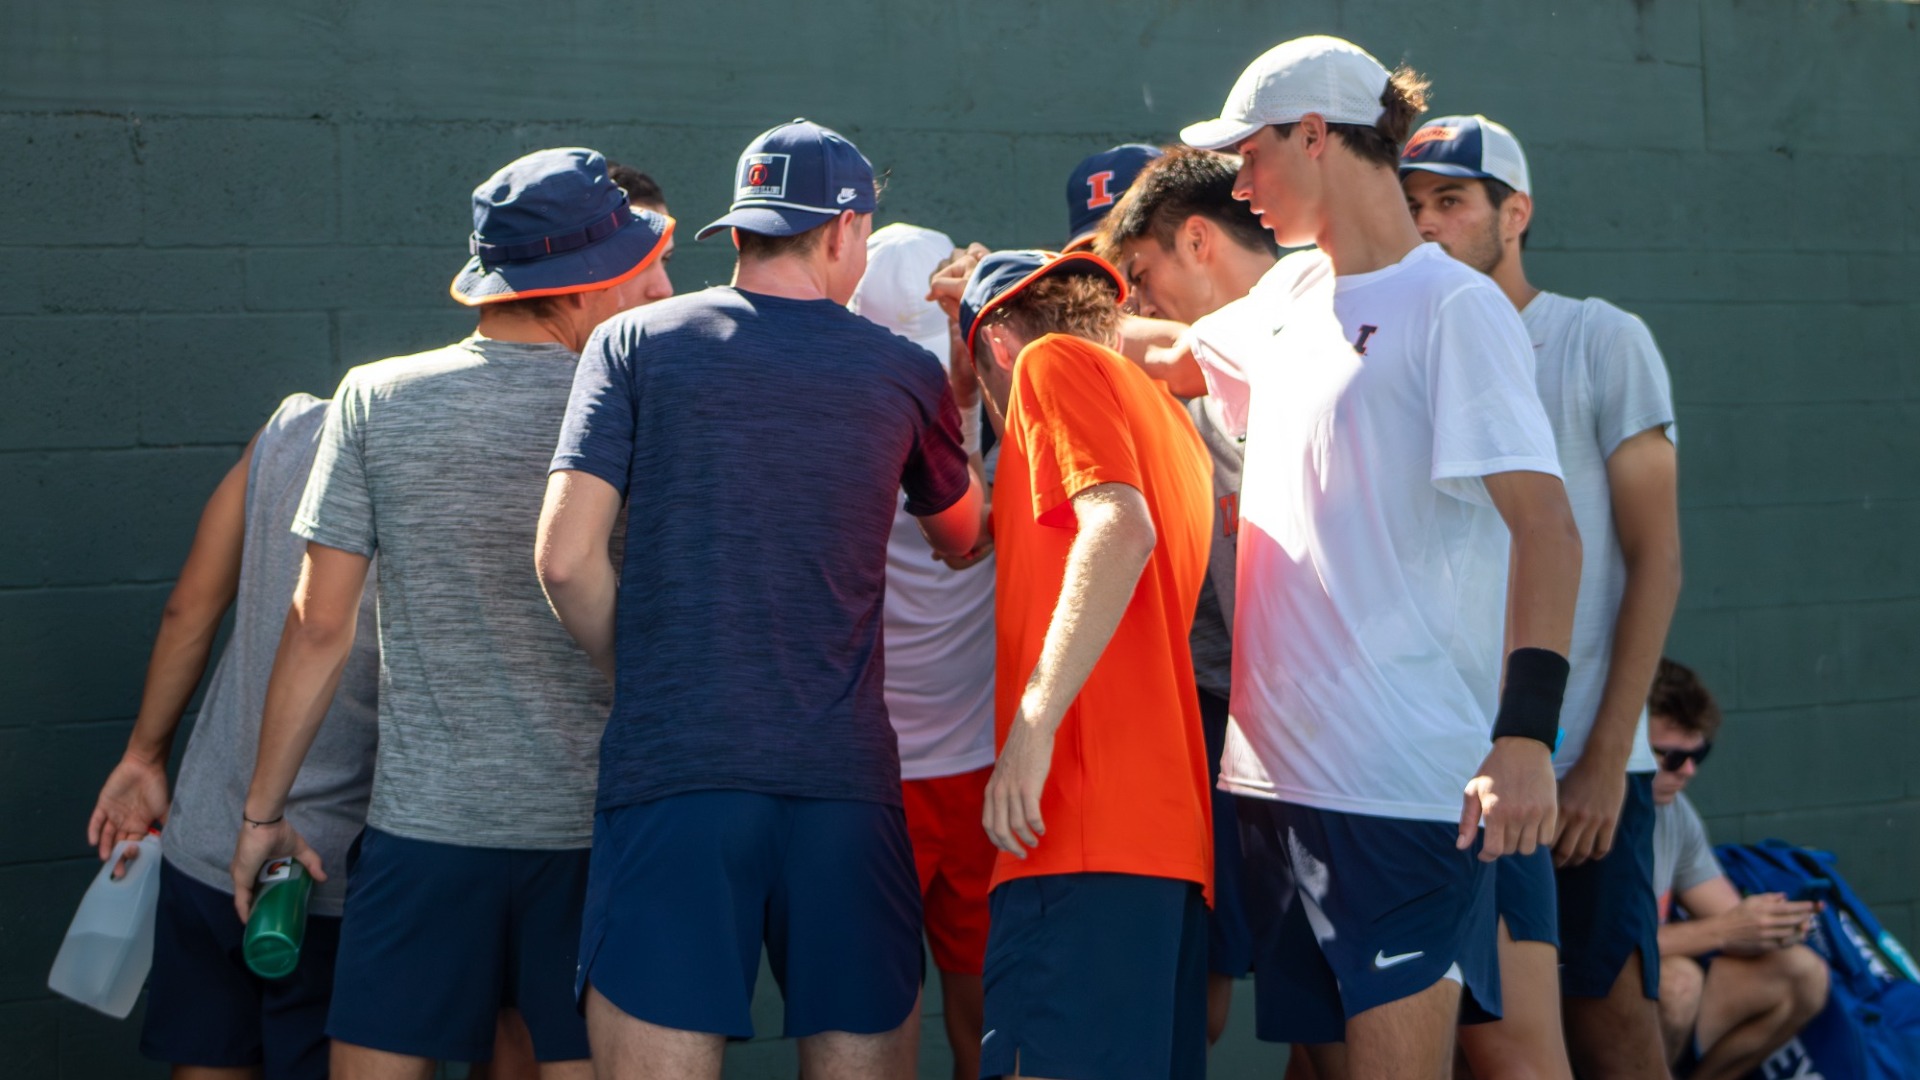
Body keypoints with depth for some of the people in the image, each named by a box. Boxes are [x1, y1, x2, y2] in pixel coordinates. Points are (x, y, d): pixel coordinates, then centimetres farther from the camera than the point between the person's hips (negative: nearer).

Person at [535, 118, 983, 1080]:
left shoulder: (637, 342, 5)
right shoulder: (906, 375, 8)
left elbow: (566, 560, -2)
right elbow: (961, 536, 28)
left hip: (671, 772, -1)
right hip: (846, 780, 1)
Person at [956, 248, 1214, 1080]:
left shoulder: (1053, 364, 2)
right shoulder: (1171, 418, 27)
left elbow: (1120, 528, -14)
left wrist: (1032, 728, -17)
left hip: (1088, 824, -9)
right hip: (1171, 823, 9)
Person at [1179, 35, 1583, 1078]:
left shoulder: (1455, 309, -9)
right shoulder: (1289, 297, 14)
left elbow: (1546, 529, -17)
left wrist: (1525, 730, -28)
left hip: (1408, 779, -8)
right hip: (1282, 767, 8)